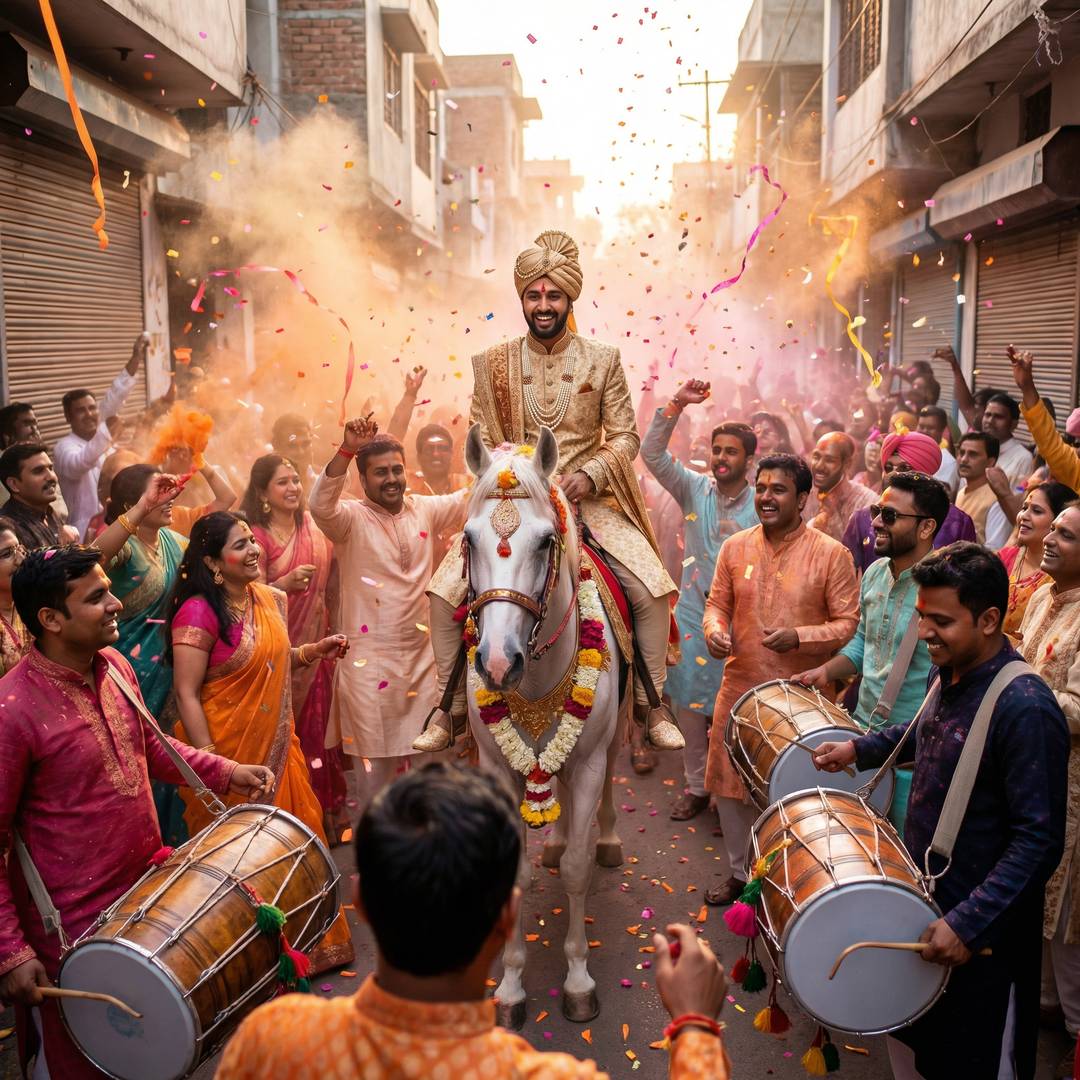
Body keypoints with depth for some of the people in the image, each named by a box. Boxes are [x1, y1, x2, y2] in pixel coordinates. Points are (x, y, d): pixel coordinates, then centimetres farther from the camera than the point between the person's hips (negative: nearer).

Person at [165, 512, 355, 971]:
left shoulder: (269, 599, 5)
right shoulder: (198, 612, -17)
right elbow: (185, 694, -18)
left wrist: (313, 651, 2)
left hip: (276, 745, 7)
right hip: (228, 750, -7)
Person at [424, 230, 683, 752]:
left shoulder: (603, 361, 3)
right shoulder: (493, 364, 5)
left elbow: (625, 437, 2)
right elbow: (479, 442, 7)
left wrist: (590, 474, -16)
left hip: (588, 500, 0)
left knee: (653, 589, -17)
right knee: (445, 590, -14)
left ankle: (650, 704, 2)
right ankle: (452, 705, 3)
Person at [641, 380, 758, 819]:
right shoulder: (694, 488, -1)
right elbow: (652, 454, -11)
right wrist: (676, 405, -20)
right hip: (693, 615, 3)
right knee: (688, 703, 11)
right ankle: (696, 786, 28)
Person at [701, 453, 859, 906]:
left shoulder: (832, 554, -8)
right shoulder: (735, 547, 3)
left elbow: (848, 622, -7)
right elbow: (717, 603, 11)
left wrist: (800, 637, -20)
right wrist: (714, 628, -11)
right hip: (739, 688, 4)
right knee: (731, 783, 13)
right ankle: (740, 870, 34)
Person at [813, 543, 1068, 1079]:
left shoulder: (1024, 709, -27)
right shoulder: (951, 675, -1)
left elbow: (1040, 840, -27)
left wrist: (969, 923, -29)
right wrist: (858, 748, 13)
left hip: (980, 927, -8)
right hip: (921, 898, 8)